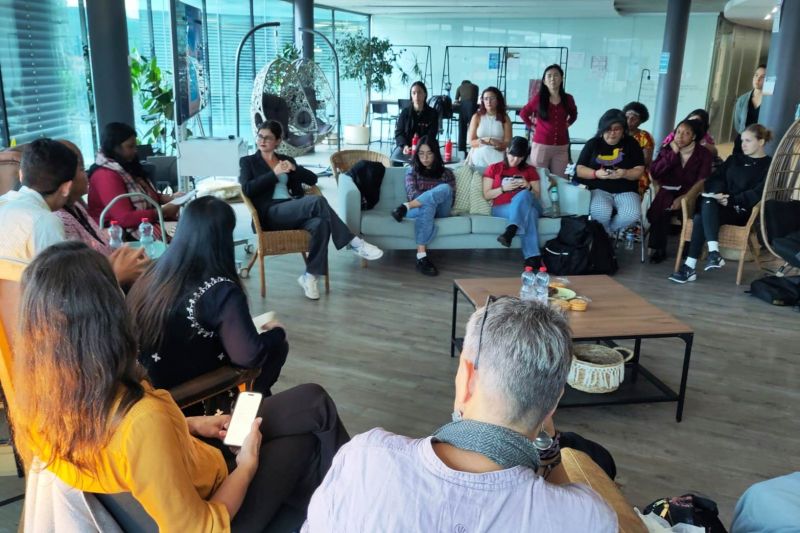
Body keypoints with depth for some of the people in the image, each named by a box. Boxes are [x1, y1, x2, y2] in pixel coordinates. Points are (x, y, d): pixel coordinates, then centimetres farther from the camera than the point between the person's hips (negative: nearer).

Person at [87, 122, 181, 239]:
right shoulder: (105, 176, -17)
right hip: (124, 234, -10)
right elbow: (125, 218, -24)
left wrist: (170, 198, 3)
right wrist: (163, 211, -20)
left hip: (145, 224, 10)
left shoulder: (125, 167, 13)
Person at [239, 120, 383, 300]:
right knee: (316, 201, -32)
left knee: (320, 224, -34)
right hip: (271, 214, -4)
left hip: (293, 211, 4)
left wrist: (294, 168, -2)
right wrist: (274, 173, -8)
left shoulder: (286, 159, 25)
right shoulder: (247, 161, 16)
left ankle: (310, 276, -30)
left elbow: (312, 179, 15)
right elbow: (248, 189, -3)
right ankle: (353, 242, -27)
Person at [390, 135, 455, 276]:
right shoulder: (412, 171, 17)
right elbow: (412, 193, -2)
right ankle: (421, 256, -53)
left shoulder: (446, 173, 19)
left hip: (440, 211, 1)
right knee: (427, 207, -42)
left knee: (445, 188, -32)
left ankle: (405, 207, -42)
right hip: (418, 207, -1)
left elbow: (451, 197, 10)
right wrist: (433, 198, -19)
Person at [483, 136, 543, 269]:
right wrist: (503, 188, -8)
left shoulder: (530, 170, 20)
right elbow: (486, 195, 9)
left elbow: (537, 196, 17)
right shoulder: (494, 168, 16)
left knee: (524, 195, -38)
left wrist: (528, 187, -5)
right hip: (501, 208, -1)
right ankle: (533, 256, -50)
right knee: (529, 212, -38)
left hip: (528, 203, 2)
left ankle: (510, 231, -55)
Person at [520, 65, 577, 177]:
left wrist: (566, 124, 9)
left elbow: (573, 115, 24)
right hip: (541, 145, -2)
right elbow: (523, 113, 11)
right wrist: (532, 126, 3)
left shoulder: (568, 99, 4)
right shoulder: (538, 98, -3)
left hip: (562, 147, 2)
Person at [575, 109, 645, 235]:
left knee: (633, 214, -29)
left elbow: (639, 171, 1)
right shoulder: (593, 143, 4)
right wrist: (596, 174, -20)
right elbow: (579, 170, 0)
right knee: (600, 212, -34)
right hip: (598, 189, -1)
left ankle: (606, 232, 1)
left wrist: (624, 173, -21)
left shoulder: (632, 144, 6)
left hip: (625, 190, 2)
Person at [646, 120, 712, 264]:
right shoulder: (668, 150, 8)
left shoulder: (703, 154, 0)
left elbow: (702, 182, -10)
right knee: (659, 210, -30)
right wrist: (673, 153, -11)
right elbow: (654, 172, -6)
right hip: (669, 192, 1)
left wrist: (684, 198, -24)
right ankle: (658, 248, -17)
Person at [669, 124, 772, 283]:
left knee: (701, 218, -33)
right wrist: (716, 194, -10)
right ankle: (713, 253, -43)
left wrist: (732, 200, -21)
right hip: (720, 204, 5)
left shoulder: (769, 165, 6)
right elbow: (714, 179, 12)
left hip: (742, 211, -5)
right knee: (707, 203, -33)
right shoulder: (734, 159, 24)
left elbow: (759, 193, -9)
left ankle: (690, 266, -40)